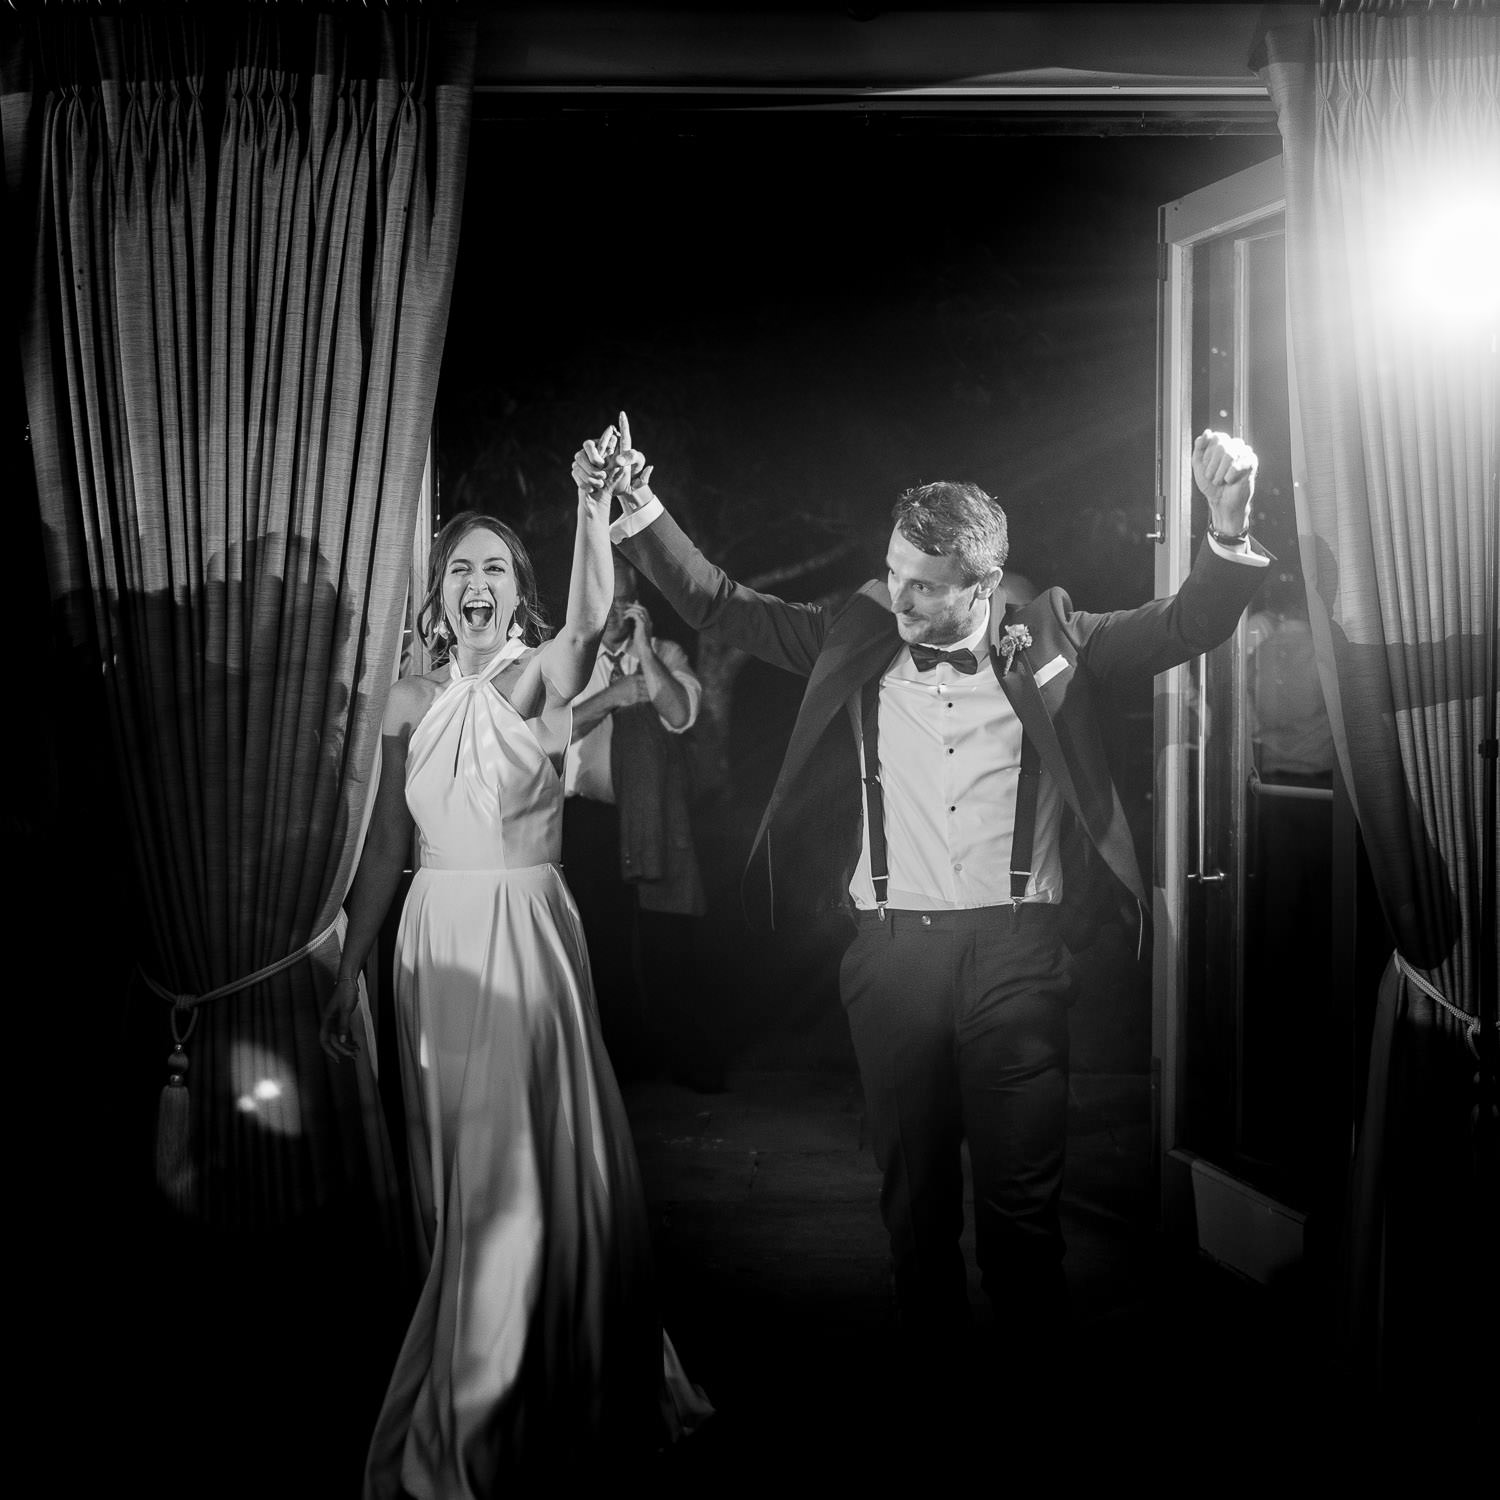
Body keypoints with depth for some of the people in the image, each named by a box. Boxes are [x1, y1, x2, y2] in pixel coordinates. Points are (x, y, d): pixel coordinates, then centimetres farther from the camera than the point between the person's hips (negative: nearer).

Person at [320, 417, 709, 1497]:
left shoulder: (539, 679, -4)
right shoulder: (412, 703, 8)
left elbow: (590, 621, -27)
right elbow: (386, 847, 10)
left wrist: (594, 511, -43)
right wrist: (351, 972, 9)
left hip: (526, 936, -4)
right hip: (435, 942, 4)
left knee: (527, 1168, 0)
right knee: (453, 1176, 12)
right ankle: (468, 1410, 28)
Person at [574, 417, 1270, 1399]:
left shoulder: (1049, 645, 3)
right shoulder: (859, 641, 6)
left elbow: (1184, 626, 1)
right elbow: (720, 604, 8)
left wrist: (1231, 533, -17)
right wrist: (639, 506, -3)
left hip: (1017, 952, -2)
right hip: (893, 953, 2)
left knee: (1022, 1198, 3)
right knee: (915, 1191, 11)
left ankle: (1037, 1389, 19)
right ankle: (935, 1377, 26)